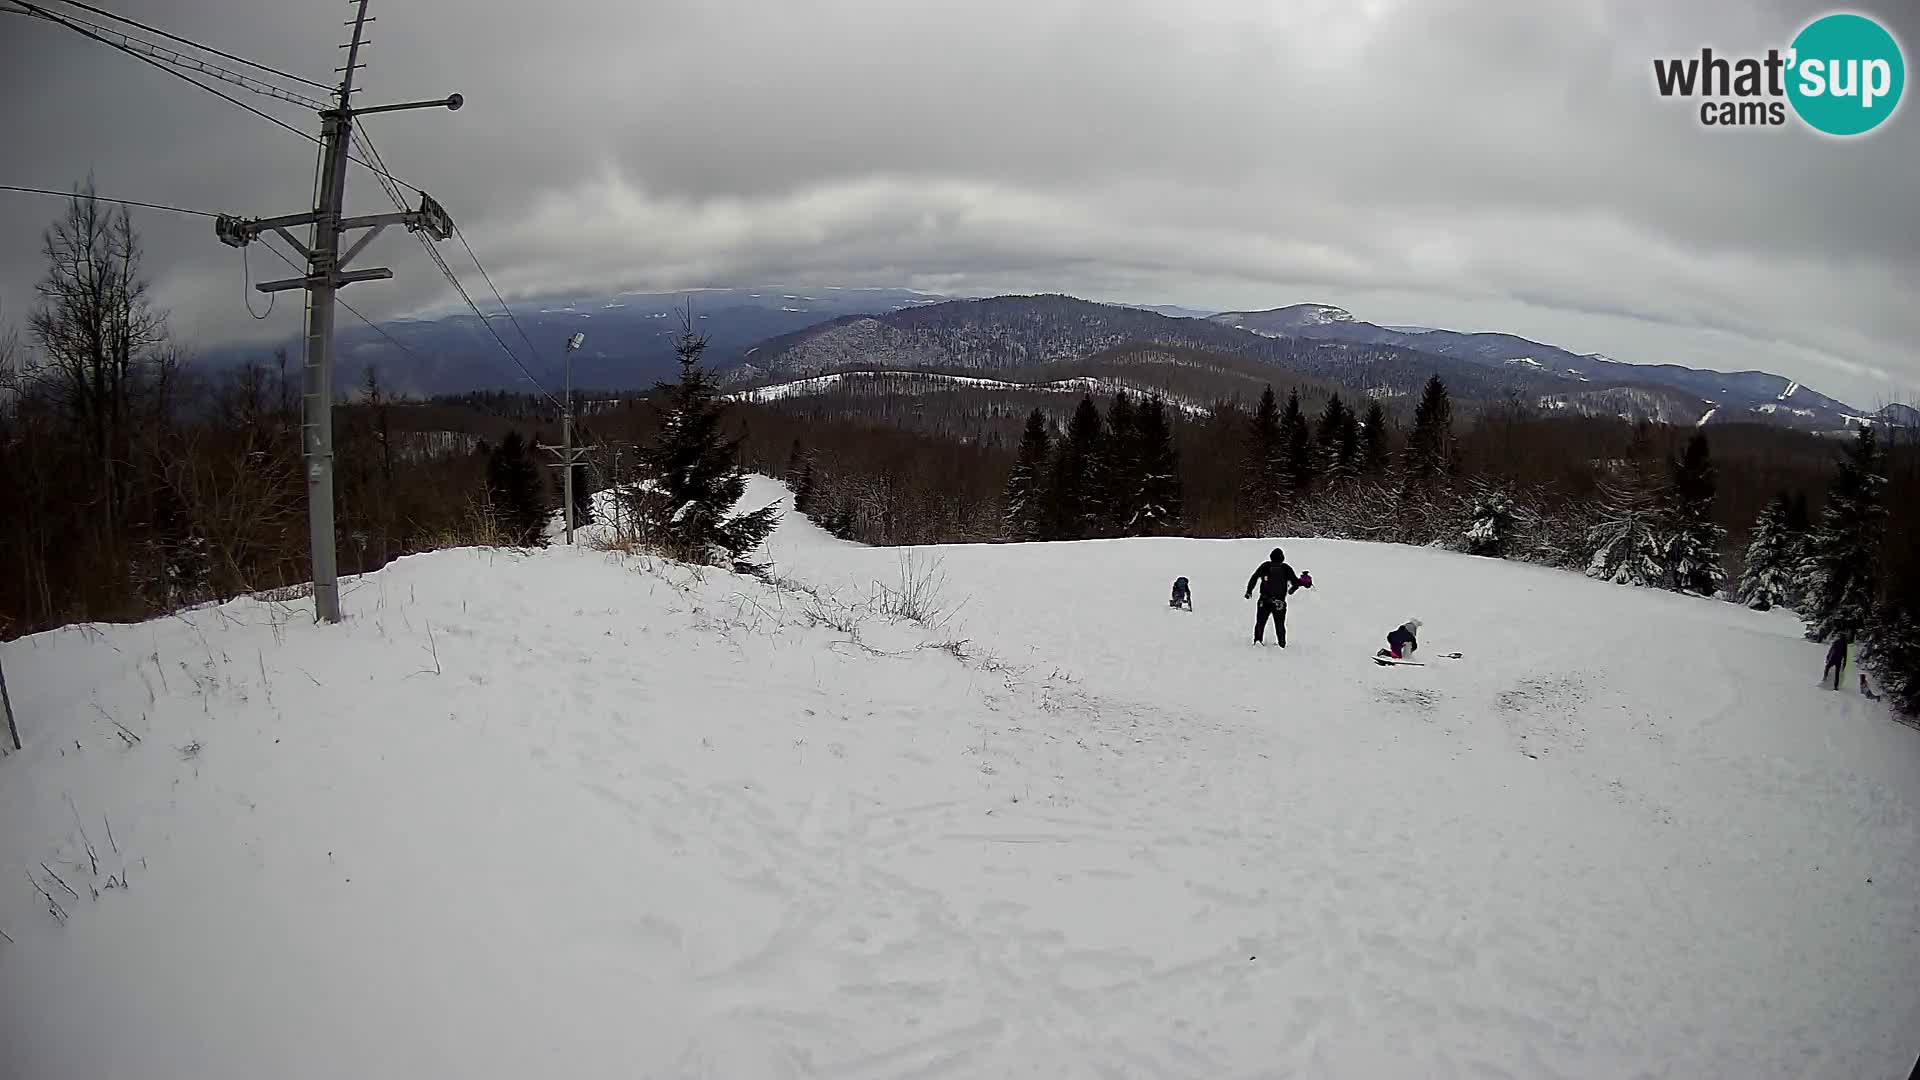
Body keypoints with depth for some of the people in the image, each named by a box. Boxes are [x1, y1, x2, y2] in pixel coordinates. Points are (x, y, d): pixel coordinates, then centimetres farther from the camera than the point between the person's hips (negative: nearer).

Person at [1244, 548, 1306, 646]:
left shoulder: (1265, 566, 2)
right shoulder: (1286, 568, 1)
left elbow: (1254, 578, -1)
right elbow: (1296, 582, 6)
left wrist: (1249, 591, 6)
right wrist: (1292, 589, 27)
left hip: (1264, 600, 0)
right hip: (1280, 602, 0)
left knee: (1260, 622, 11)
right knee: (1280, 623, 14)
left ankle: (1258, 640, 1)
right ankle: (1282, 643, 12)